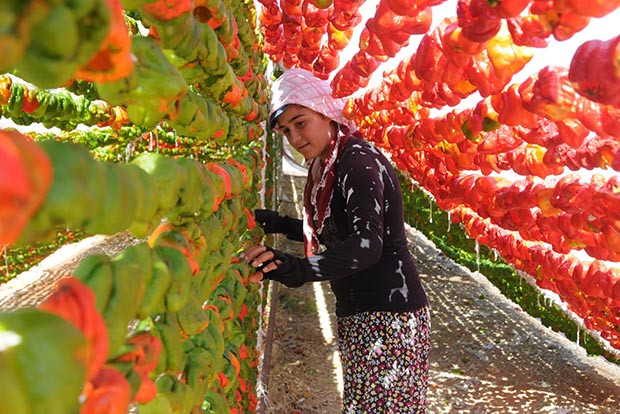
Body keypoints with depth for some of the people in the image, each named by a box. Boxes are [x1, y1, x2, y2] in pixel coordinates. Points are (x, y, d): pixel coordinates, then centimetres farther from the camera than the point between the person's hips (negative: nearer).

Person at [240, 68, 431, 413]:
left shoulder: (358, 161, -17)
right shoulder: (332, 165, 13)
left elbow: (368, 243, -31)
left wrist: (299, 270, -43)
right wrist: (281, 224, 11)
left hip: (387, 316, -9)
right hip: (360, 314, 10)